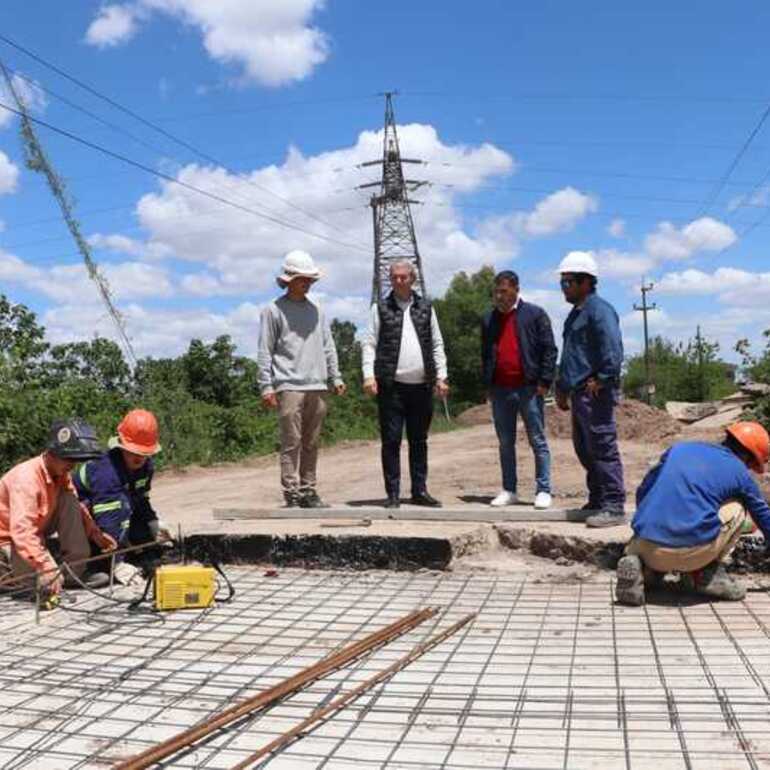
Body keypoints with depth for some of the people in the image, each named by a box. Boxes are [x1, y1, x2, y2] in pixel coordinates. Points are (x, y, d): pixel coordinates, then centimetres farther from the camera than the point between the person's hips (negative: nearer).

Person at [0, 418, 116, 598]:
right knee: (46, 582, -26)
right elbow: (22, 531, -41)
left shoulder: (61, 474, -6)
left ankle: (74, 571, -9)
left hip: (37, 533, 8)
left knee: (70, 500, -13)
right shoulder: (26, 478, -31)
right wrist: (46, 567, -49)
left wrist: (95, 533, -9)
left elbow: (76, 508, 7)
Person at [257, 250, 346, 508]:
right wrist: (266, 386, -8)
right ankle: (291, 494, -2)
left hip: (316, 386, 5)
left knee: (311, 444, 9)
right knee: (291, 443, -6)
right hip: (289, 387, -5)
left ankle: (308, 492, 16)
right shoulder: (274, 310, 1)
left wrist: (335, 376, 11)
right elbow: (265, 351, -1)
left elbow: (328, 346, 19)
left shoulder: (316, 309, 15)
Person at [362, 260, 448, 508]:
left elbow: (437, 345, 13)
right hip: (391, 386, -2)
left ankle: (420, 491, 18)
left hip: (421, 386, 3)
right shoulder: (380, 308, 6)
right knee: (391, 441, 0)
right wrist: (369, 375, -12)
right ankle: (393, 494, 7)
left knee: (419, 440, 10)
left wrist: (441, 376, 5)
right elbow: (369, 344, 1)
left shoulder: (426, 308, 13)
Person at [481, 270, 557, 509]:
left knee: (538, 442, 1)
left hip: (528, 388, -4)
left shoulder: (535, 314, 1)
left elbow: (549, 349, -2)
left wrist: (544, 381, -9)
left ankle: (543, 491, 6)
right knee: (506, 443, 9)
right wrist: (487, 384, 8)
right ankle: (509, 491, 16)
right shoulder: (489, 319, 13)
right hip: (500, 390, 4)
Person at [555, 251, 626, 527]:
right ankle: (597, 501, 26)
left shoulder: (599, 310, -11)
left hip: (595, 393, -10)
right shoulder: (576, 313, 21)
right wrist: (562, 387, 26)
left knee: (603, 448, -8)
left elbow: (613, 350, -22)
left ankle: (613, 507, -3)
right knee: (584, 449, 15)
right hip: (579, 393, 10)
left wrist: (601, 380, -19)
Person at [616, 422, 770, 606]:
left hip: (647, 548, 3)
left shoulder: (680, 448, 18)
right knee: (739, 509, 21)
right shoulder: (738, 472, 11)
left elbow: (642, 493, 21)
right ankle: (707, 574, 13)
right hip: (693, 551, -3)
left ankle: (641, 568, 3)